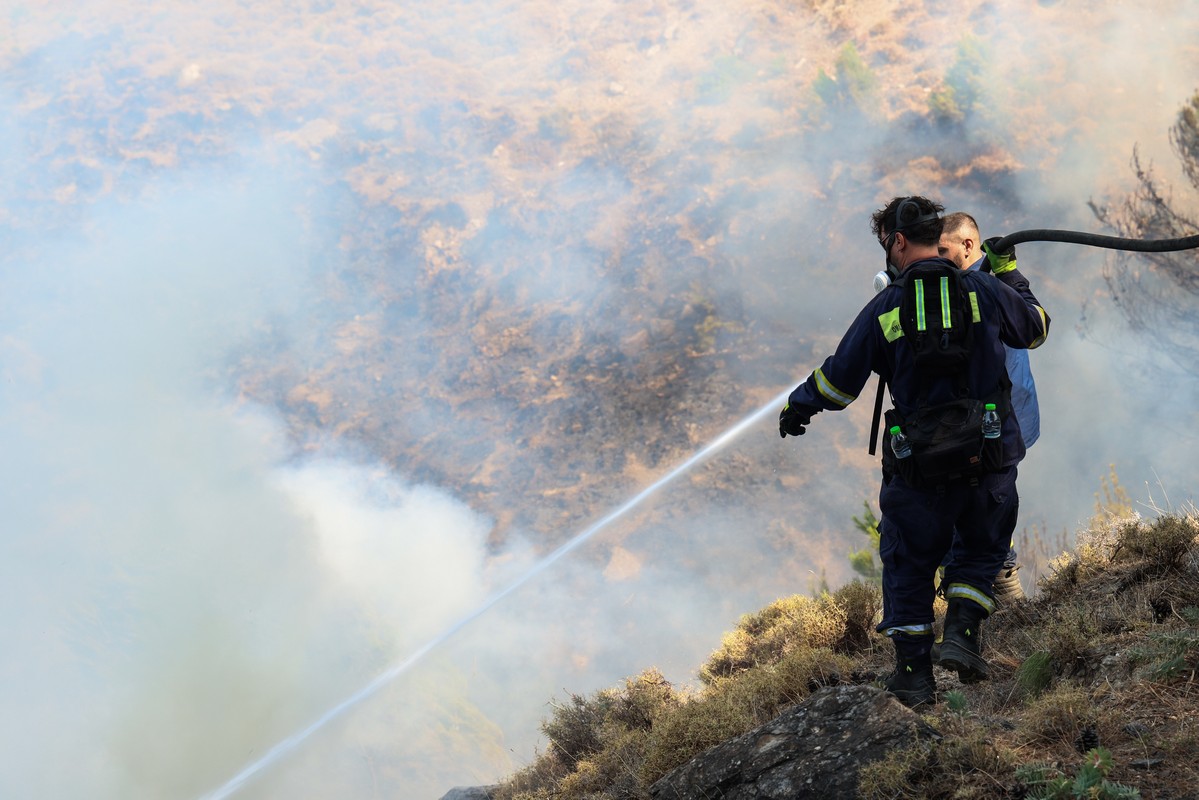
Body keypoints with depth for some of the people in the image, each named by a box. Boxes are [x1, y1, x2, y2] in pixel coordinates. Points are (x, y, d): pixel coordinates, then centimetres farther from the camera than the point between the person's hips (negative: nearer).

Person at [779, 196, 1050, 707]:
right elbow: (1035, 328, 17)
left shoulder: (885, 308, -5)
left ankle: (915, 673, 16)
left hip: (920, 463, -1)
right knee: (984, 548, 21)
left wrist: (798, 407, 22)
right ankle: (961, 631, 0)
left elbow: (838, 380, 3)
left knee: (909, 561, 14)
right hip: (991, 455, 1)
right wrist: (1010, 274, 29)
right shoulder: (985, 290, -2)